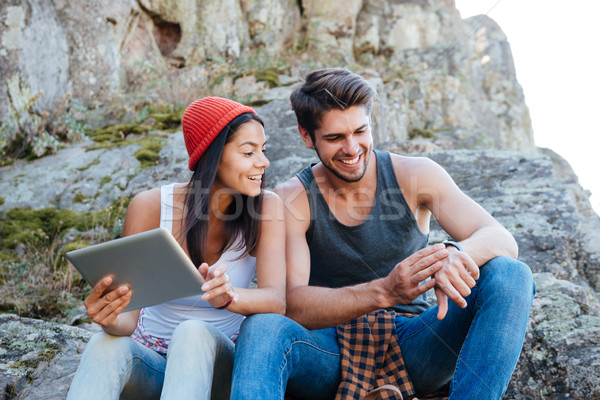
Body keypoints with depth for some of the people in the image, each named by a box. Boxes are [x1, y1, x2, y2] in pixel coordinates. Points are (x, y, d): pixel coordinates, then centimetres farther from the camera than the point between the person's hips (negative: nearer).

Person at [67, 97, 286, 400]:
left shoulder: (266, 207, -9)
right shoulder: (149, 207, -10)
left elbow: (276, 301, -21)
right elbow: (129, 317, -10)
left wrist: (229, 297, -43)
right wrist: (112, 319, -35)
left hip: (215, 364, 0)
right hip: (149, 363, 0)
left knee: (194, 333, -34)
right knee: (106, 344, -33)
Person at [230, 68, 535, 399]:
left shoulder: (414, 176, -2)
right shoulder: (291, 200, -6)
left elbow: (502, 240, -11)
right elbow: (293, 306, -17)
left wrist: (454, 254, -37)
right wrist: (385, 291, -34)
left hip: (412, 344, 2)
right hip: (333, 353, -2)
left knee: (510, 276, -22)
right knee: (263, 328, -35)